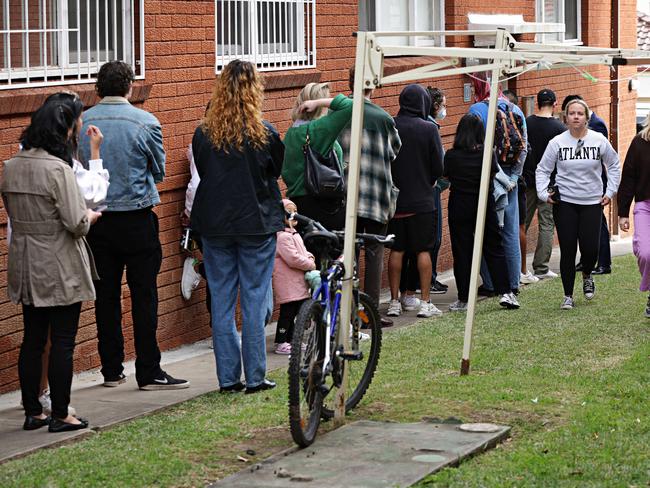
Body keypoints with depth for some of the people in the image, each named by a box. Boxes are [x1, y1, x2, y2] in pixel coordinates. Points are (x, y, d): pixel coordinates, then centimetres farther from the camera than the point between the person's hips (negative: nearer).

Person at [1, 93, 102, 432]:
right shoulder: (58, 169, -19)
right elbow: (76, 223, -20)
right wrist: (91, 216, 0)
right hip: (61, 269, -7)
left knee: (32, 340, 13)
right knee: (63, 342, 2)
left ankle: (32, 412, 19)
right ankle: (60, 416, 7)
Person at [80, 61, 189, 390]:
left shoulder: (81, 124, -4)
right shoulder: (145, 123, -10)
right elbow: (159, 171, 1)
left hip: (96, 220, 3)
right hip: (136, 218, -3)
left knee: (106, 295, 10)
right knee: (143, 295, 1)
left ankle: (111, 370, 16)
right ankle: (148, 372, 2)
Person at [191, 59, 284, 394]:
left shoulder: (203, 134, -5)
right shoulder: (263, 133, -11)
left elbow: (202, 172, 7)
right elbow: (277, 169, 4)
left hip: (214, 224, 2)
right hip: (257, 223, -2)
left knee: (221, 301, 8)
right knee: (254, 300, 4)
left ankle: (227, 377, 10)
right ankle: (255, 377, 6)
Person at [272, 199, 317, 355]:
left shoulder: (294, 234, 18)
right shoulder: (282, 237, -17)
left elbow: (301, 251, 27)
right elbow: (293, 259, -23)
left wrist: (309, 256, 5)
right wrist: (311, 265, -13)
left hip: (297, 283, 10)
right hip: (287, 284, -10)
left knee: (294, 312, 14)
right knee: (288, 311, -6)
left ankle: (288, 340, 23)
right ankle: (281, 343, -1)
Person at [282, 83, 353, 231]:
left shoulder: (291, 133, 10)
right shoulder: (320, 128, -15)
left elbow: (286, 172, 15)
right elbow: (351, 106, -21)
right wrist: (319, 102, -13)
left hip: (296, 202, 8)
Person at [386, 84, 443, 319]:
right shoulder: (428, 129, -8)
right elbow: (438, 167, -5)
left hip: (394, 200, 2)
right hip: (421, 200, -2)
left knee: (396, 250, 8)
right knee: (423, 250, 4)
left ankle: (394, 302, 11)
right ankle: (425, 302, 4)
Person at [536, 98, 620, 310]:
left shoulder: (599, 140, -1)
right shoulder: (557, 142, -3)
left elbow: (614, 166, 14)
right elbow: (542, 170, 6)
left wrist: (610, 192, 8)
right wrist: (544, 193, -6)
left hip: (592, 203, 0)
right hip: (564, 203, 0)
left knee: (590, 249, -7)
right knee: (568, 251, -2)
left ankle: (587, 276, 28)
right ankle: (568, 296, 10)